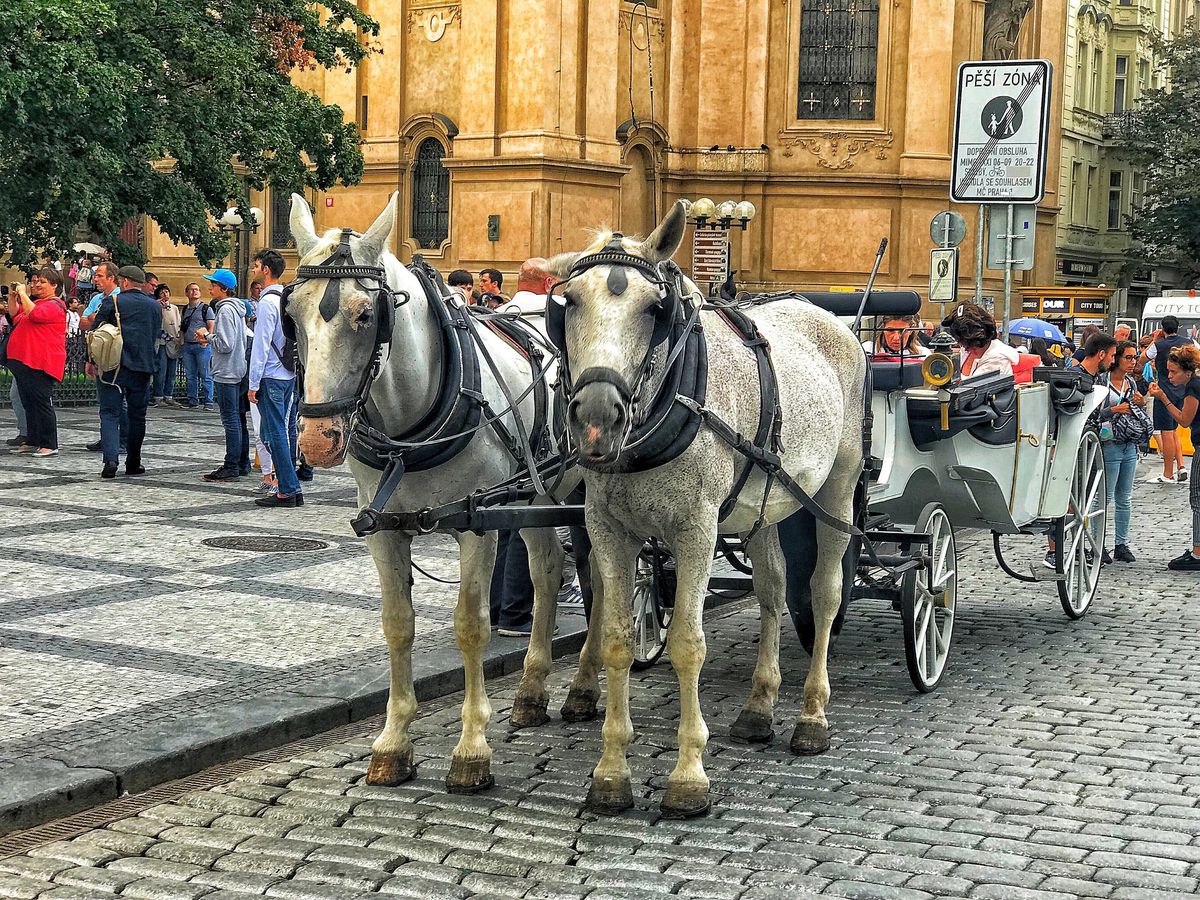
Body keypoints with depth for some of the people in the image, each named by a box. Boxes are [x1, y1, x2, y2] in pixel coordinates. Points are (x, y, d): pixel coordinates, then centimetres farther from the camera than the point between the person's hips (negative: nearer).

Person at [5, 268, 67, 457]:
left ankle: (49, 445, -7)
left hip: (40, 363, -10)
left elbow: (34, 314, -24)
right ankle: (32, 442, 22)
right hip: (24, 361, 10)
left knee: (42, 402, -9)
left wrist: (23, 293, -14)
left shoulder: (55, 305, -9)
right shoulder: (35, 302, 20)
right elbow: (15, 314, 29)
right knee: (29, 403, 14)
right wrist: (12, 295, 13)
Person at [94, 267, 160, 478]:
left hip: (112, 367, -3)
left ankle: (111, 459, -17)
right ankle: (133, 463, 16)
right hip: (143, 368, 3)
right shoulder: (155, 306, 7)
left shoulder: (112, 301, -4)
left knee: (110, 413, 0)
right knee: (137, 416, 12)